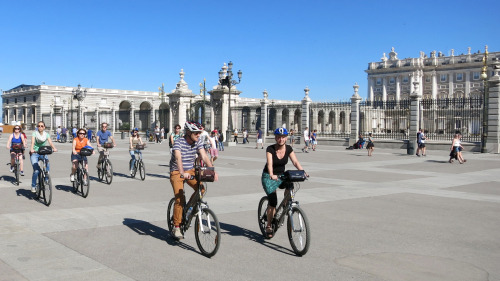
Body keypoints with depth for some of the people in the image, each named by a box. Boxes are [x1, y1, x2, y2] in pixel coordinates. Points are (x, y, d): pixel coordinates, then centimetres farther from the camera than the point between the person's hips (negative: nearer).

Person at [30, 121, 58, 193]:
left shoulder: (46, 134, 4)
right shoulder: (34, 133, -2)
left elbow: (50, 142, -12)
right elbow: (32, 142, -19)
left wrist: (54, 148, -32)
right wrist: (31, 149, -39)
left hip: (43, 153, 2)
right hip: (34, 153, -2)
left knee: (47, 167, -20)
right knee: (36, 170, -17)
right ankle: (33, 186, 0)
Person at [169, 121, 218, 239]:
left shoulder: (198, 142, -4)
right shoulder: (179, 142, -21)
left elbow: (204, 156, -13)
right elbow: (178, 158, -37)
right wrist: (183, 173, -54)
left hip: (190, 170, 5)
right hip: (177, 172, -5)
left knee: (200, 188, -21)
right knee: (179, 199, -17)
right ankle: (176, 227, -5)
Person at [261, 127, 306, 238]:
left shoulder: (288, 149, -5)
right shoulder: (270, 149, -18)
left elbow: (295, 161, -14)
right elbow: (269, 163, -31)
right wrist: (272, 175, -49)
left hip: (281, 175, 4)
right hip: (268, 177, -4)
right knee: (273, 202, -15)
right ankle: (268, 226, 2)